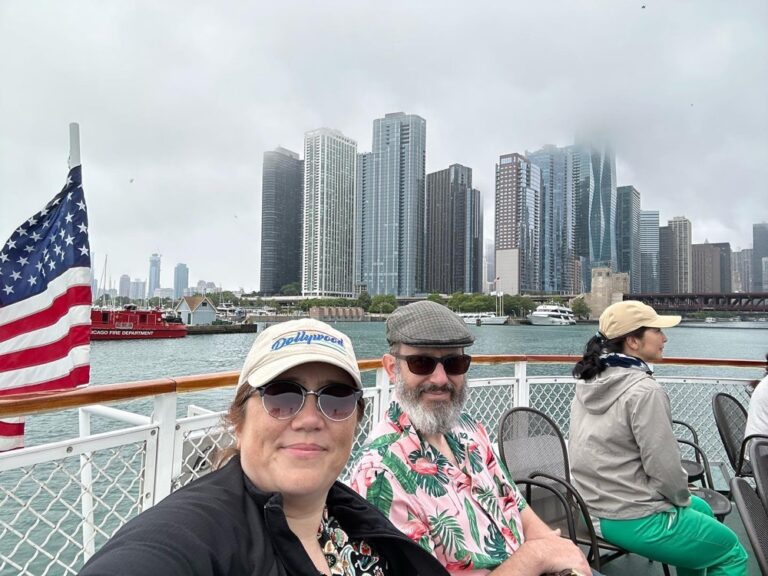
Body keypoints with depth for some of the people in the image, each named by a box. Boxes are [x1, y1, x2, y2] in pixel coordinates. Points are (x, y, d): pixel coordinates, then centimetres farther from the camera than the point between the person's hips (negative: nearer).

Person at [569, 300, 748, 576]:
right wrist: (683, 498, 1)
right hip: (634, 519, -8)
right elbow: (664, 465, -20)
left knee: (702, 510, 30)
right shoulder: (644, 390, -24)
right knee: (732, 552, 14)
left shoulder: (590, 381, 1)